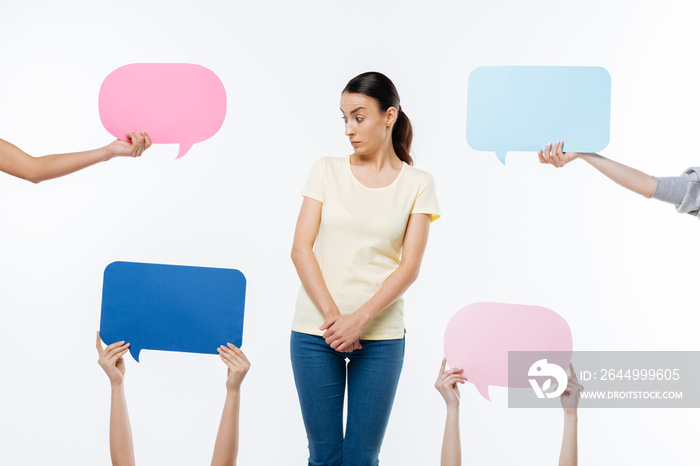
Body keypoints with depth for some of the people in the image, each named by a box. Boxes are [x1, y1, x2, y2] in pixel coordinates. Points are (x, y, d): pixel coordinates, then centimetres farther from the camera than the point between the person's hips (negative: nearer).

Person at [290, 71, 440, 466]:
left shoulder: (417, 184, 3)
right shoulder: (327, 170, 5)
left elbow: (410, 267, -3)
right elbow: (301, 249, -1)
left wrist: (358, 319, -14)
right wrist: (332, 316, -12)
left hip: (380, 336, 0)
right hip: (315, 331, 1)